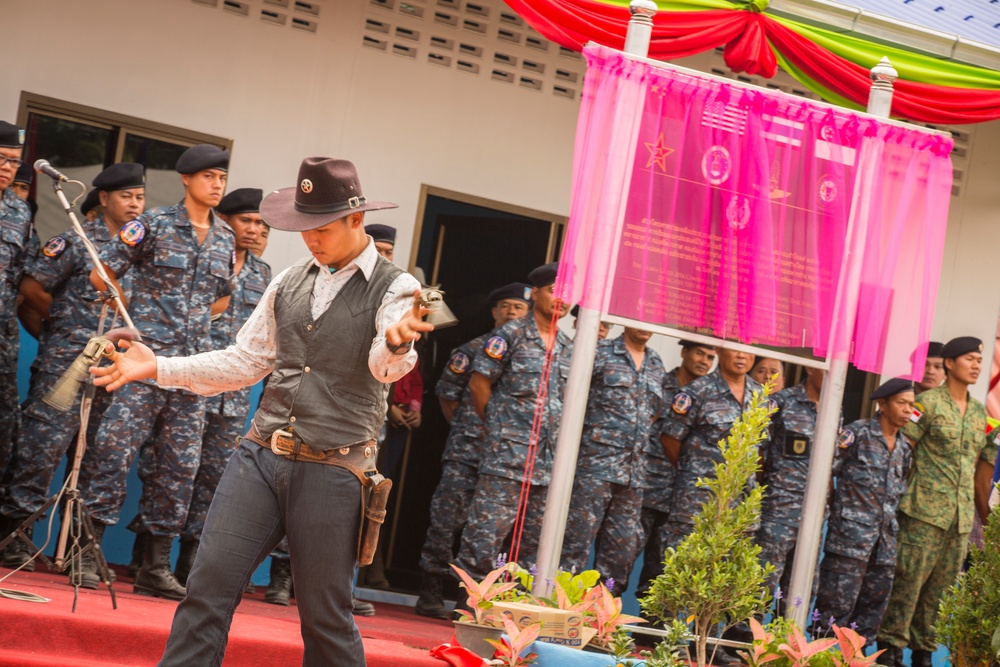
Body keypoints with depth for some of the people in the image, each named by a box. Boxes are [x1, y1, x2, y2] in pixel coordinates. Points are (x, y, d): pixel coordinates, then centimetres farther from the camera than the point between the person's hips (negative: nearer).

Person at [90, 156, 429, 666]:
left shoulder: (395, 289, -4)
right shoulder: (288, 284, 13)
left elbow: (388, 365, -22)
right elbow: (244, 362, 17)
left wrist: (397, 341, -47)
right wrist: (157, 367, 8)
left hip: (332, 471, -4)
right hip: (260, 454, 5)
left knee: (325, 618, 5)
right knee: (207, 590, -1)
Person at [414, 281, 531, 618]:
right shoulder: (472, 350, 5)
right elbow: (447, 394, 12)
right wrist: (466, 428, 9)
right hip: (465, 451, -1)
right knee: (447, 518, -4)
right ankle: (430, 594, 3)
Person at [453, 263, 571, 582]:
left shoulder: (568, 348, 15)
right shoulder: (511, 335, -3)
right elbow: (479, 383, -3)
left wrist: (560, 439, 13)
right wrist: (496, 426, 3)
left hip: (548, 460, 6)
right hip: (507, 457, -6)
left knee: (536, 541, 8)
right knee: (488, 531, -9)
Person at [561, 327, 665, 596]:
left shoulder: (657, 366, 16)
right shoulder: (601, 353, -2)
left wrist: (636, 442, 15)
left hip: (634, 470, 6)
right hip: (596, 462, -6)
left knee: (624, 548, 8)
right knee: (578, 536, -8)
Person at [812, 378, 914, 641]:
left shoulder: (904, 447, 16)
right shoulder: (857, 432, -4)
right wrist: (837, 504, -4)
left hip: (884, 539, 7)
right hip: (851, 532, -7)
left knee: (874, 604, 9)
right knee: (839, 601, -7)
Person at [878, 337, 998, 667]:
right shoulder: (928, 402, -3)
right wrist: (901, 490, -10)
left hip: (961, 515, 6)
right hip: (925, 508, -6)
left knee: (942, 585, 8)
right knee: (909, 578, -5)